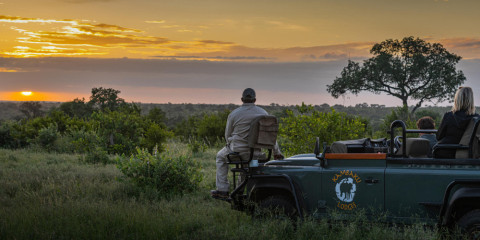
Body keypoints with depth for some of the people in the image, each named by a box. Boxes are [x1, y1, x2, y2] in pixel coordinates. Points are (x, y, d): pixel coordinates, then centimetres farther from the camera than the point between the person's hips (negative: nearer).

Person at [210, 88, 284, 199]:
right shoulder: (263, 113, 0)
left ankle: (222, 189, 18)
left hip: (238, 149, -3)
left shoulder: (234, 114, -8)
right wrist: (277, 152, 16)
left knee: (220, 157, 27)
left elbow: (228, 135, 2)